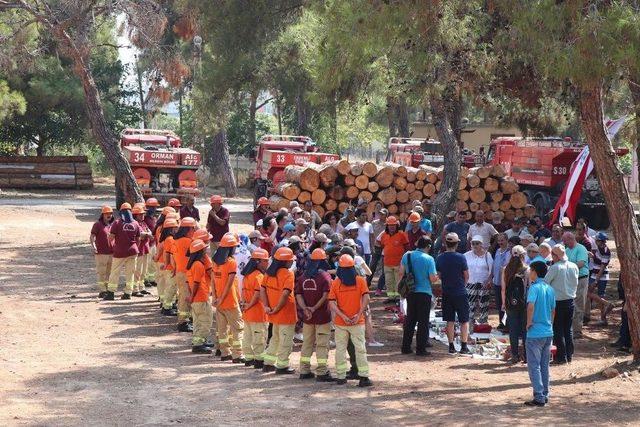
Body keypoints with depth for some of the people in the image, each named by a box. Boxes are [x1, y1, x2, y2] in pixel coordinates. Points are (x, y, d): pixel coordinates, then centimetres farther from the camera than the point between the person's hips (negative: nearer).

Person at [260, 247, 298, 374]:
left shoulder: (270, 272, 6)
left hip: (274, 314, 7)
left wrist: (266, 306, 0)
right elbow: (285, 293, -26)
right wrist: (277, 308, -17)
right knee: (286, 340, 5)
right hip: (286, 313, -7)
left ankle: (268, 363, 25)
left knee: (275, 338, 22)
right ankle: (282, 366, 10)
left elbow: (262, 289, 4)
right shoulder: (288, 274, -16)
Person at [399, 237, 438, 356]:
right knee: (423, 321, 2)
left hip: (410, 292, 5)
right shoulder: (429, 259, -13)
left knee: (410, 320, 14)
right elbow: (433, 278, -14)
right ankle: (420, 349, 1)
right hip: (424, 292, -5)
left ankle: (406, 347, 16)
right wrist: (437, 276, 8)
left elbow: (401, 273, 7)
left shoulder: (407, 256, 1)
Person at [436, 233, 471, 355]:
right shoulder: (460, 257, -13)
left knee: (450, 321, 10)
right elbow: (466, 276, -4)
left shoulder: (440, 258, -1)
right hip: (460, 293, -4)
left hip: (446, 293, 4)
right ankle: (464, 346, -1)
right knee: (464, 321, 4)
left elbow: (439, 276, 7)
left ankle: (451, 346, 11)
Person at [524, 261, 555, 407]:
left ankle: (539, 397, -4)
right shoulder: (550, 289, 9)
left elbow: (530, 306, -27)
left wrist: (529, 322, -14)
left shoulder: (534, 287, -13)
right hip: (548, 332, 7)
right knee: (544, 365, 15)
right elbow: (553, 311, 14)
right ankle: (545, 394, 18)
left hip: (535, 333, -7)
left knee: (534, 366, -2)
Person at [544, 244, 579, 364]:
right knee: (568, 329, 14)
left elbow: (545, 283, -11)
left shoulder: (554, 268, -17)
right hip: (570, 301, 5)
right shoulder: (574, 267, 0)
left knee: (558, 330, 3)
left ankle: (561, 357, 3)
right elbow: (576, 283, 9)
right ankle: (569, 355, 17)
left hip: (558, 302, -5)